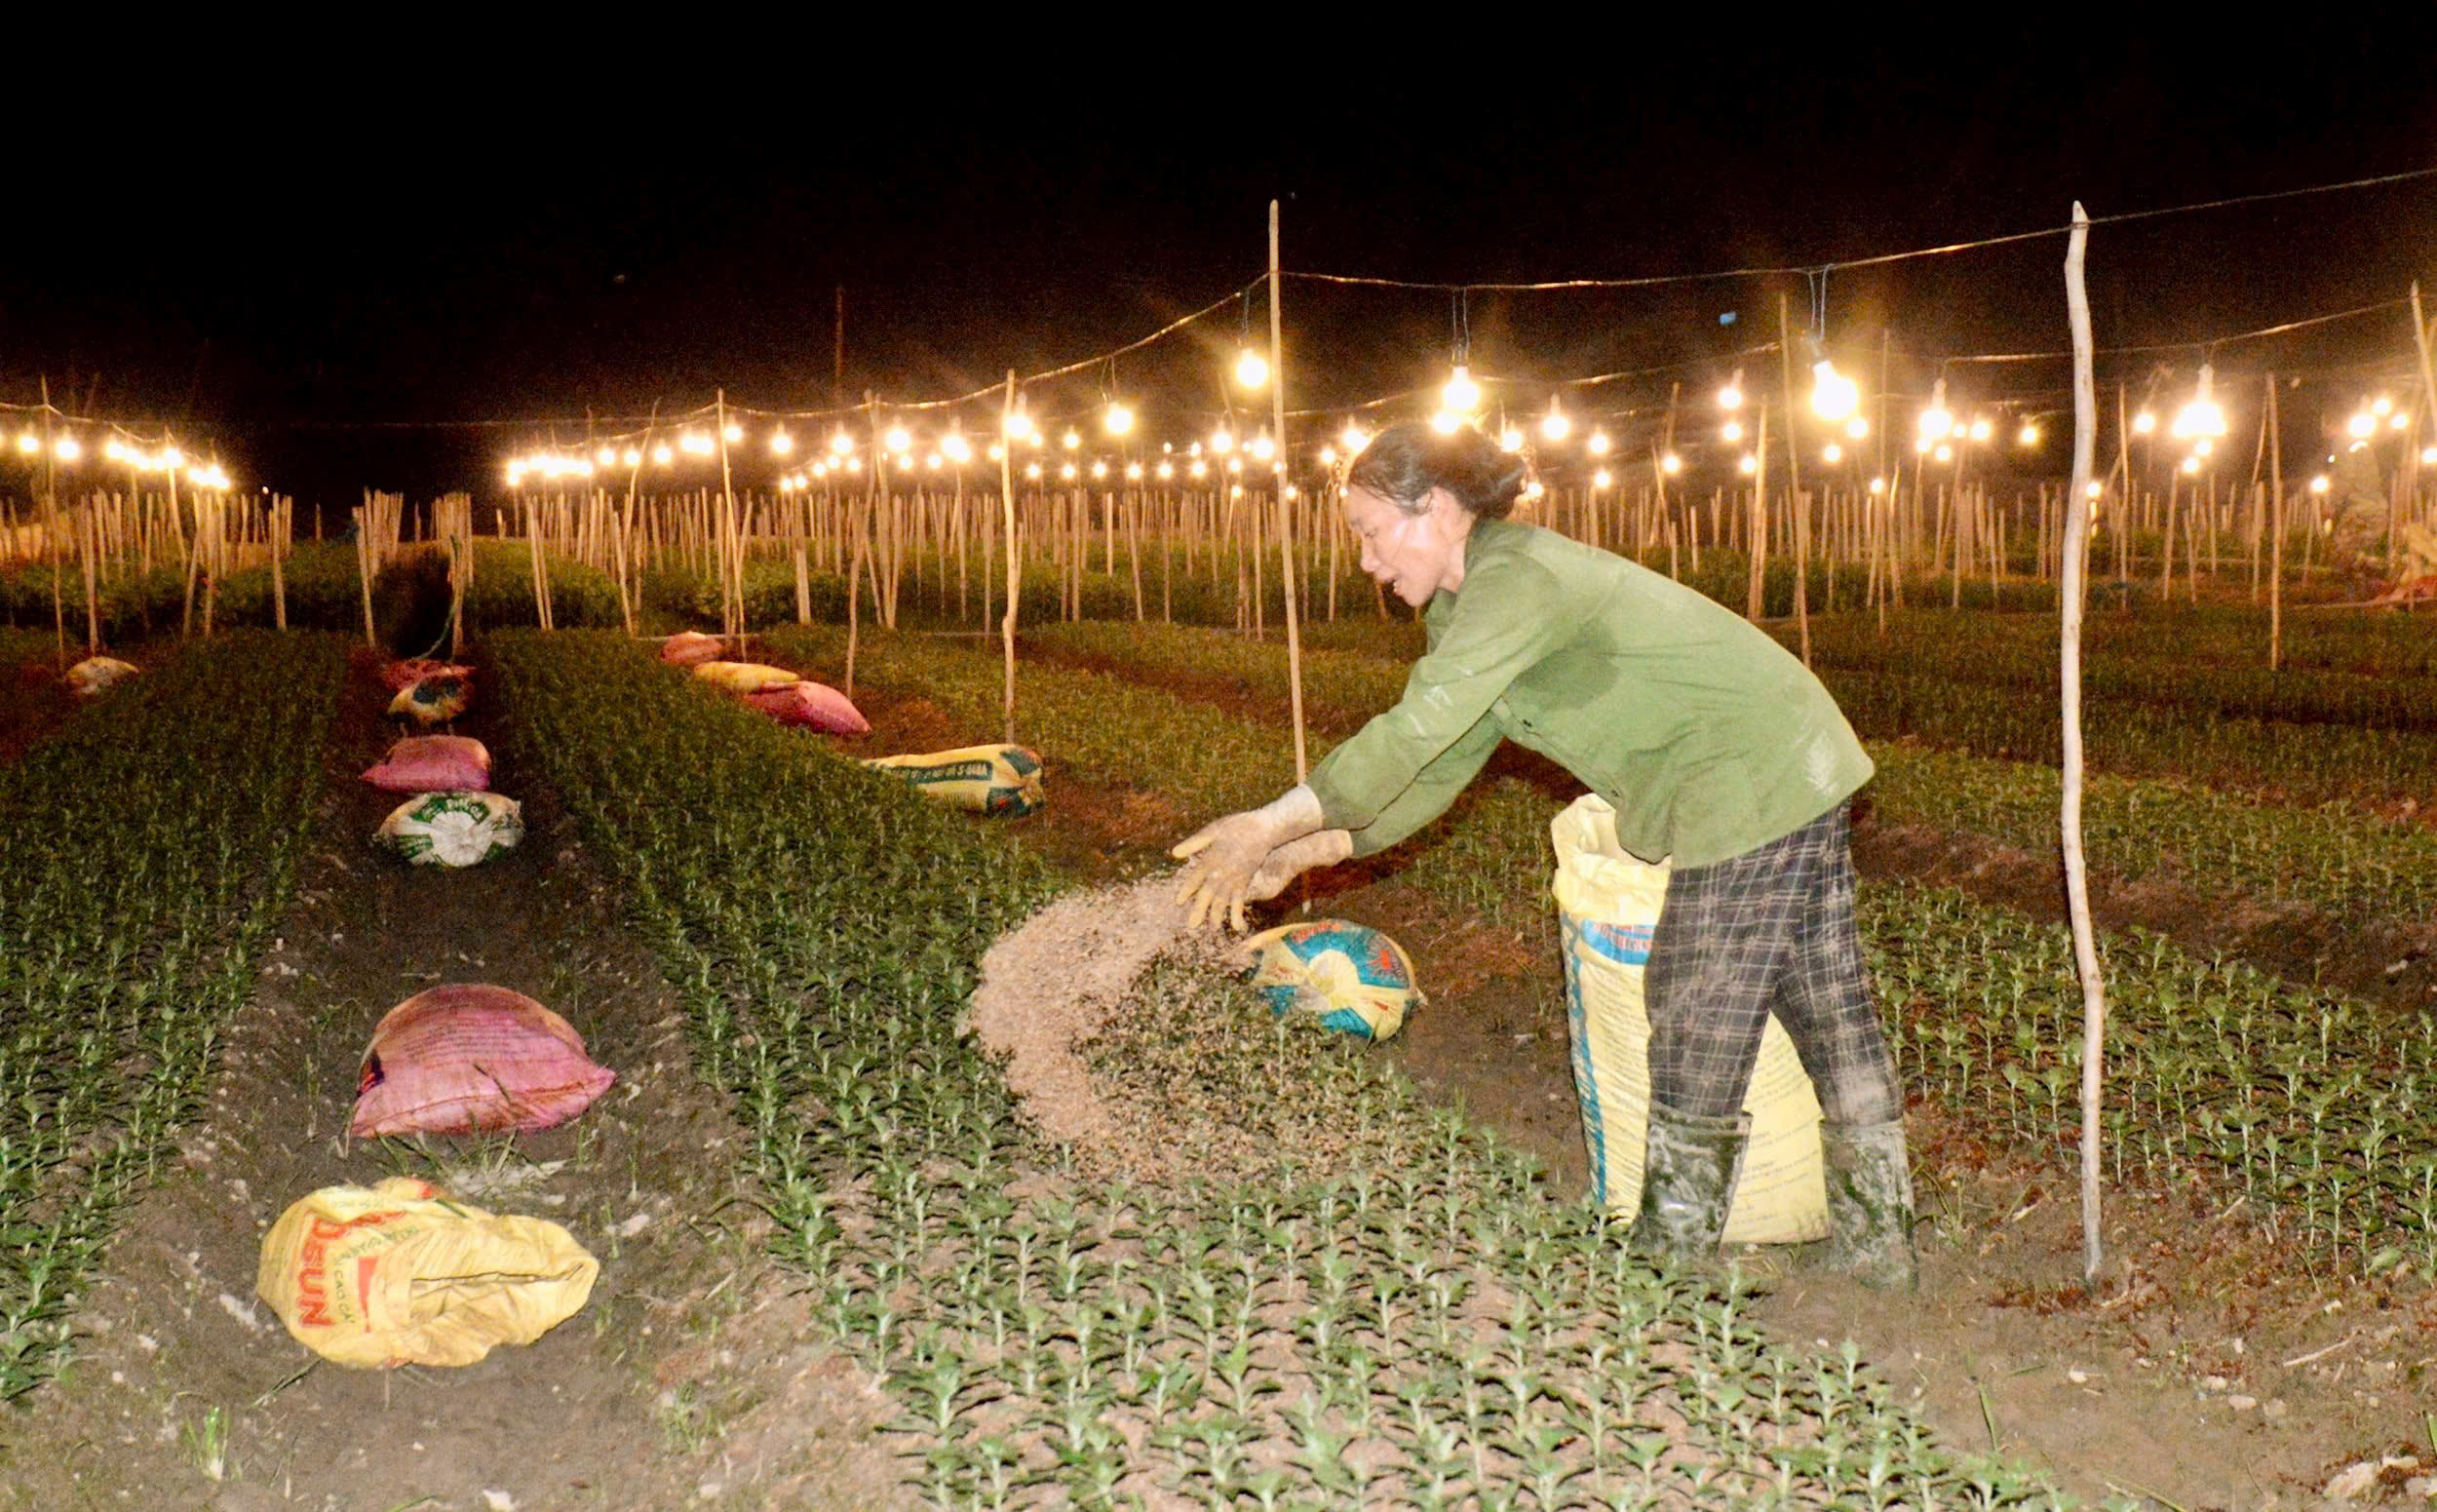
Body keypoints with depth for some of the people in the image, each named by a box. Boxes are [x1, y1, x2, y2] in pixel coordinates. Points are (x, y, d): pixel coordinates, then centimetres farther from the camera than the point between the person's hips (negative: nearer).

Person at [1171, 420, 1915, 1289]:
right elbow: (1441, 768, 10)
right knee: (1828, 1006, 15)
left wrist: (1272, 825, -25)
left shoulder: (1515, 578, -20)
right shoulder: (1473, 605, 12)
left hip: (1751, 789, -10)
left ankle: (1673, 1256, 14)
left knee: (1700, 1031, 0)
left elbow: (1415, 733, -29)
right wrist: (1308, 854, 1)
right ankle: (1878, 1239, 27)